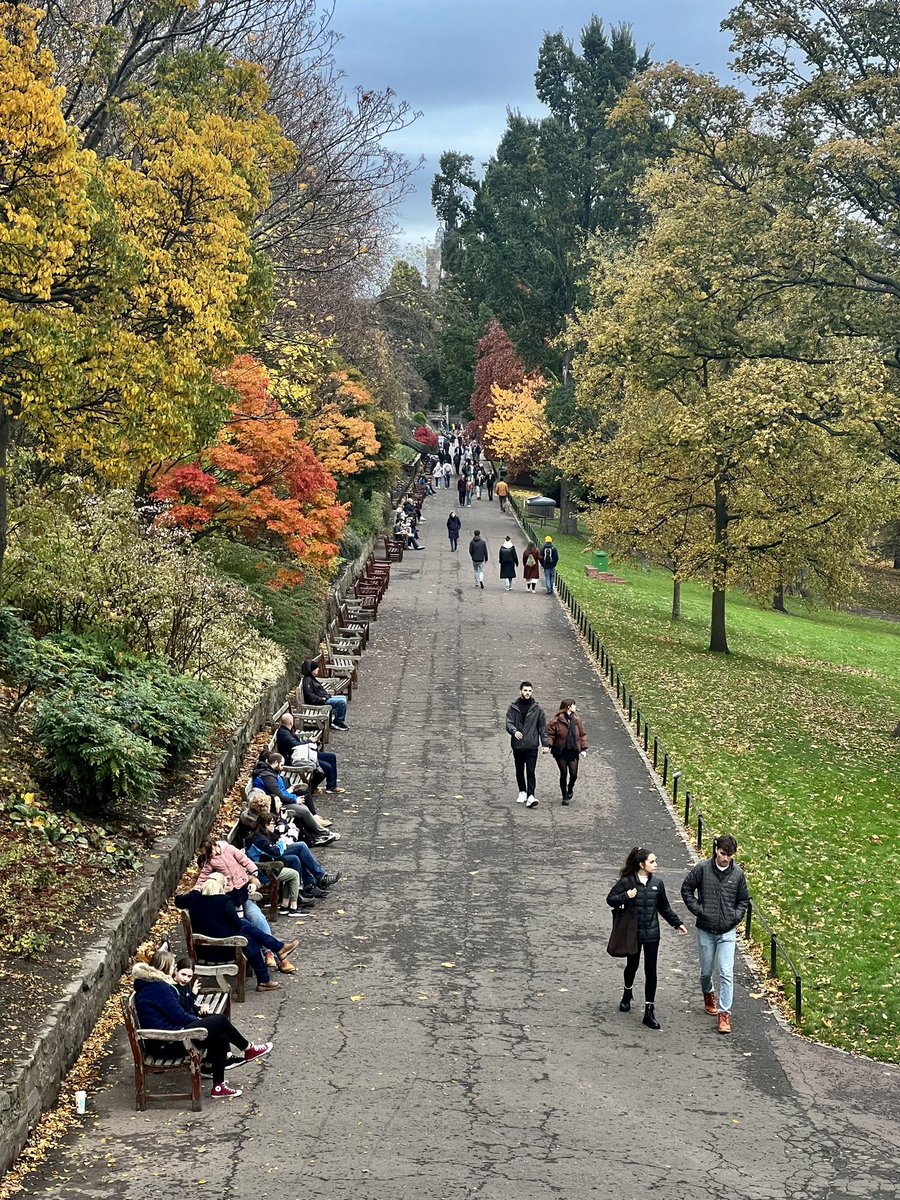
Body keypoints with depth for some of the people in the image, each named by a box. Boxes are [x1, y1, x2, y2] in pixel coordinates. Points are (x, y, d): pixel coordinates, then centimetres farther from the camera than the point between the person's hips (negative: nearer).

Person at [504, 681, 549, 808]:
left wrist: (545, 744, 1)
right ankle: (522, 792, 29)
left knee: (530, 772, -9)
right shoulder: (513, 707, 4)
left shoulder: (537, 708, 4)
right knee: (519, 771, 13)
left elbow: (542, 726, 7)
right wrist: (514, 731, -26)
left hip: (532, 745, -2)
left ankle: (530, 796, -14)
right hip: (518, 745, 2)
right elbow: (509, 723, -4)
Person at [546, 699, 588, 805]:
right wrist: (548, 745, -15)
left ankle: (570, 789, 32)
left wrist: (584, 748, 4)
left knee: (573, 774, 0)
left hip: (573, 751, 3)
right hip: (560, 751, -3)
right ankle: (565, 797, 13)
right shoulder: (557, 720, -7)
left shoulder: (576, 720, 6)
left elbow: (582, 734, 11)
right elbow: (550, 732, -5)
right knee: (564, 773, -1)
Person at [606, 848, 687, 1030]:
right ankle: (627, 994, 48)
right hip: (632, 933, -1)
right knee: (632, 965, 18)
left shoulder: (657, 883, -1)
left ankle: (649, 1011, 3)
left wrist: (677, 923, 10)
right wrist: (625, 897, -23)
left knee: (651, 971, -2)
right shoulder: (626, 882, -11)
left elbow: (664, 907, 11)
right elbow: (610, 899, -6)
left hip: (651, 934, 1)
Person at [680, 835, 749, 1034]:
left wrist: (736, 917, -3)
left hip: (727, 932, 0)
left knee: (726, 973, -9)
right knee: (706, 971, 13)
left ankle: (724, 1013, -5)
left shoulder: (737, 873, -2)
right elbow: (686, 889, 3)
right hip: (705, 930, 0)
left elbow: (743, 900, 12)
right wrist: (697, 909, -6)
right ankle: (708, 994, 44)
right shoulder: (702, 869, -7)